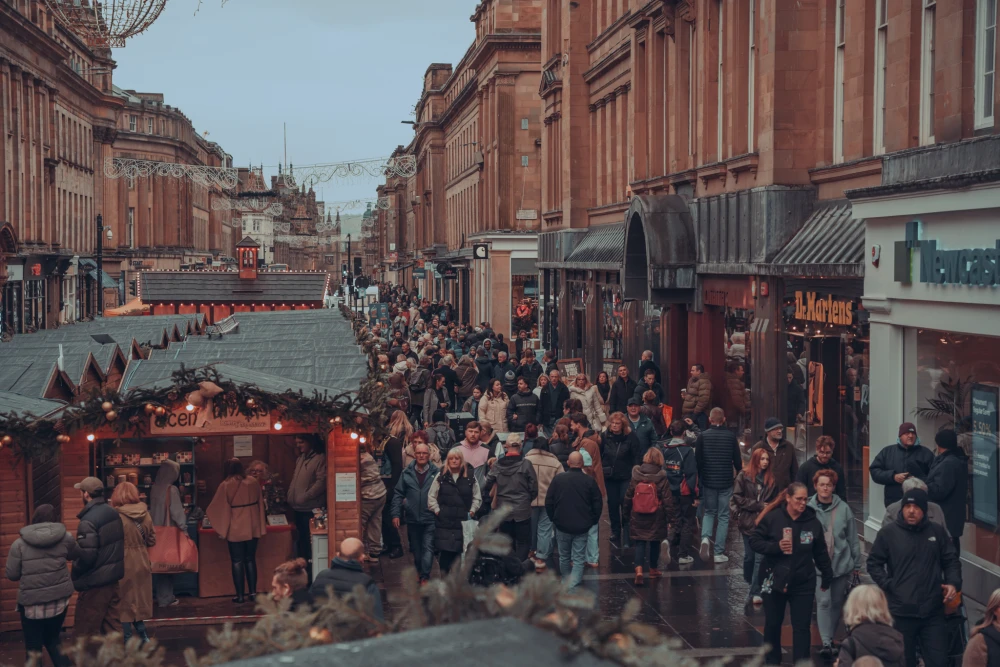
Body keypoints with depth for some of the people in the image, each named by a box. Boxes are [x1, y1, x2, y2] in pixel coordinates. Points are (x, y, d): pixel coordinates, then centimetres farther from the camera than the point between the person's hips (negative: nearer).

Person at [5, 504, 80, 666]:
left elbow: (12, 574, -2)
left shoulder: (19, 543, -5)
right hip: (60, 598, 3)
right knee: (53, 640, 22)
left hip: (31, 601, -3)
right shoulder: (65, 537, 0)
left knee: (33, 646, 9)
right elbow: (78, 556, 18)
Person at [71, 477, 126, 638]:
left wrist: (75, 576, -5)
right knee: (112, 623, 16)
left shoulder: (88, 521, -20)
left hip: (94, 582, -8)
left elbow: (86, 556, -21)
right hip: (113, 577, 8)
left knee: (86, 631, 3)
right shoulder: (113, 513, 5)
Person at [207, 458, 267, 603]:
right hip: (252, 528, 3)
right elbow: (260, 503, 9)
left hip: (235, 529, -3)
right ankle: (253, 592, 13)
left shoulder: (226, 485, -9)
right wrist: (261, 524, 20)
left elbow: (215, 508, -2)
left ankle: (240, 595, 4)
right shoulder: (253, 482, 0)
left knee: (237, 562, 4)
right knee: (250, 560, 13)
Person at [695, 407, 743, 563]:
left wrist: (698, 478, 10)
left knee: (709, 512, 18)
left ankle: (705, 538, -9)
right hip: (726, 482, -1)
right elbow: (738, 461, -1)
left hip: (708, 481, 1)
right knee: (723, 516, 7)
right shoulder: (731, 436, -4)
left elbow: (698, 459, -2)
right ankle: (719, 553, 5)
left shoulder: (703, 436, -5)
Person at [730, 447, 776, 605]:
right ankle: (749, 581, 37)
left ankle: (755, 592, -8)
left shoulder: (771, 479, 5)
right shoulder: (744, 476, -3)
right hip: (748, 521, -1)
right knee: (749, 555, 12)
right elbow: (737, 497, -8)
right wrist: (758, 505, -11)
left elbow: (774, 501, 13)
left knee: (760, 557, -8)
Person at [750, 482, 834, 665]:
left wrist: (827, 577, 12)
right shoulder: (772, 518, -10)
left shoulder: (813, 522, -3)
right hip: (775, 580, 0)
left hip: (803, 583, 1)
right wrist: (776, 547, -20)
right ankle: (772, 661, 33)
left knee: (802, 627, 0)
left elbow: (820, 553, 6)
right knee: (772, 624, 14)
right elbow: (754, 541, -6)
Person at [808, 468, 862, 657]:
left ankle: (830, 636, 29)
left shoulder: (843, 508, -3)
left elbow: (853, 538, 4)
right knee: (824, 602, -10)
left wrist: (856, 563, 7)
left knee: (837, 602, 13)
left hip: (841, 563, 2)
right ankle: (826, 642, -9)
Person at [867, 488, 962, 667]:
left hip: (933, 612, 2)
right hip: (901, 612, -2)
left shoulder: (938, 532, 6)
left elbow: (952, 561, 13)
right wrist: (888, 585, -7)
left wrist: (953, 583, -4)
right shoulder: (888, 533, -1)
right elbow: (874, 563, 5)